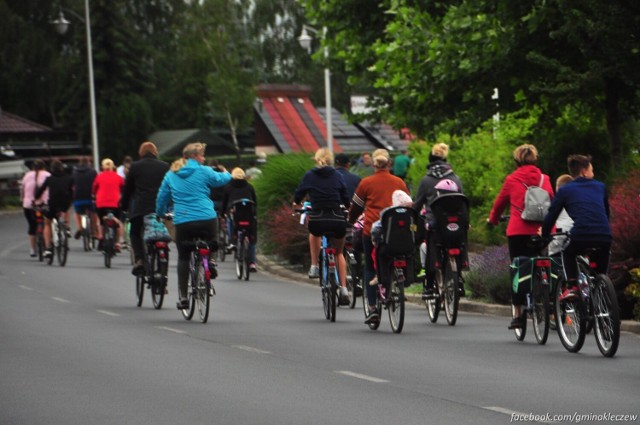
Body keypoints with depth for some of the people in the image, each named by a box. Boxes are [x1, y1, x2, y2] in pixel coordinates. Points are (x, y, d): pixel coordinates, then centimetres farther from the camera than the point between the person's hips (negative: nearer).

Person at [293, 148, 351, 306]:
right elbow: (346, 199, 11)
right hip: (337, 220, 1)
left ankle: (314, 267, 28)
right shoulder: (337, 175, 7)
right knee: (339, 253, 23)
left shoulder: (309, 175, 5)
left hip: (317, 221, -1)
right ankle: (344, 288, 12)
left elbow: (298, 195, 14)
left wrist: (297, 203, 38)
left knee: (314, 234, 38)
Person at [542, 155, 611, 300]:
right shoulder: (600, 187, 21)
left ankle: (571, 286, 11)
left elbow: (551, 216, 12)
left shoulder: (565, 190, 12)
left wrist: (544, 237, 27)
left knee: (568, 254, 31)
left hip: (580, 237, -2)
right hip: (604, 238, 2)